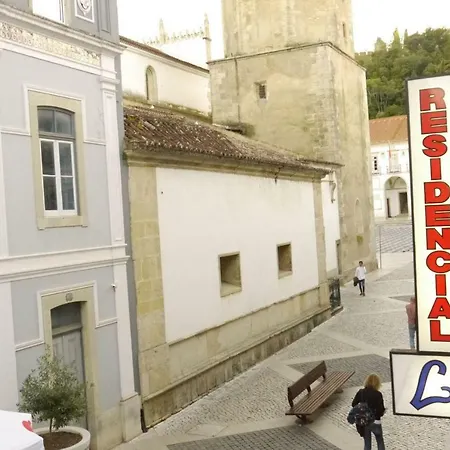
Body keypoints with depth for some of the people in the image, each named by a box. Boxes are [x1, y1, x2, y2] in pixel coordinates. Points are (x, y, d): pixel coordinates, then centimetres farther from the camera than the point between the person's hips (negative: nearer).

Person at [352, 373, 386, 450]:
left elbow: (354, 404, -1)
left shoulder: (361, 392, -5)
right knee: (380, 442, 20)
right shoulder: (378, 394, -16)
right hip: (375, 422, -3)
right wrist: (383, 412, 5)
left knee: (367, 443, 17)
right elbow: (381, 410, -17)